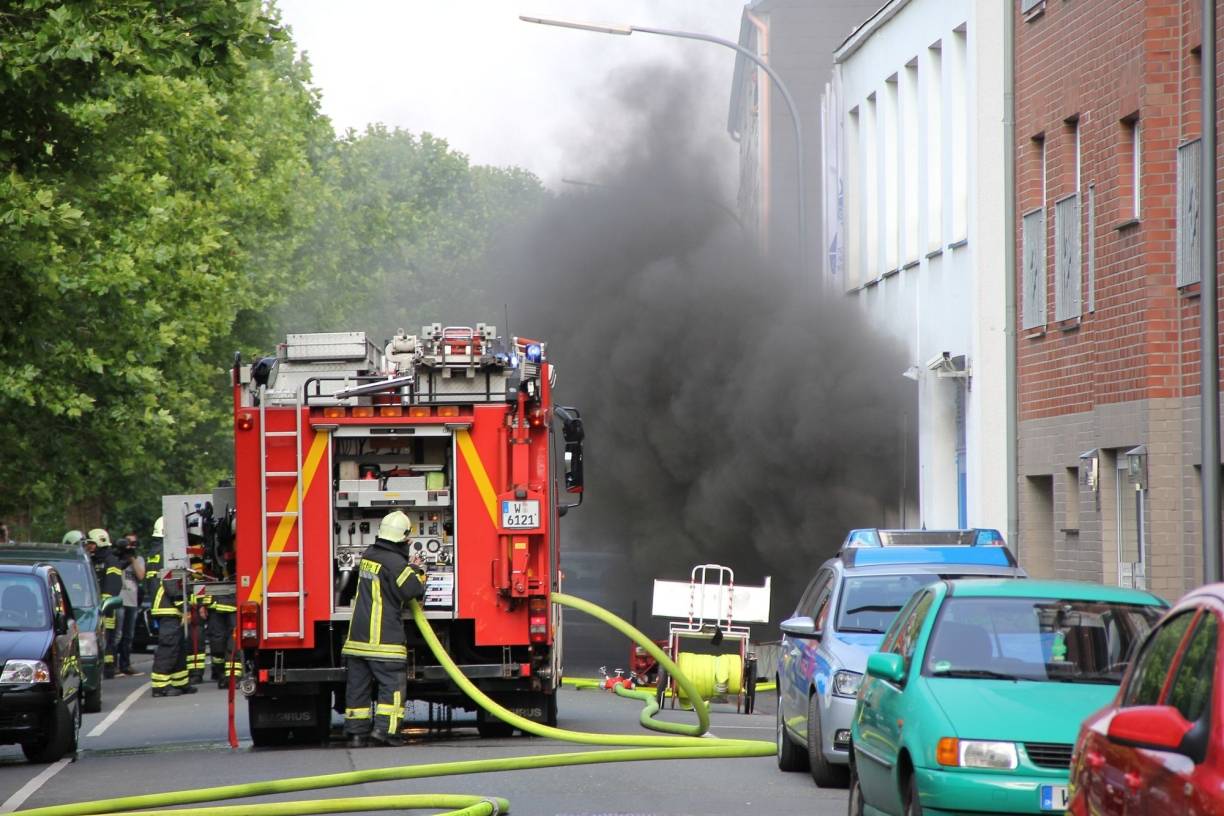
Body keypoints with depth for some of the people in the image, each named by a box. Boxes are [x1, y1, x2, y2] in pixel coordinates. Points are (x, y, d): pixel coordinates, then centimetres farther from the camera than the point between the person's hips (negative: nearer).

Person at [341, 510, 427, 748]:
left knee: (358, 684, 9)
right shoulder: (395, 563, -13)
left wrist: (409, 567, 23)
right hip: (384, 637, -7)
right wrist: (418, 572, 7)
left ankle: (356, 732, 9)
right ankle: (384, 727, -13)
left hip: (358, 634, 7)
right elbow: (412, 589, -12)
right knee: (393, 683, -2)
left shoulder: (368, 555, 12)